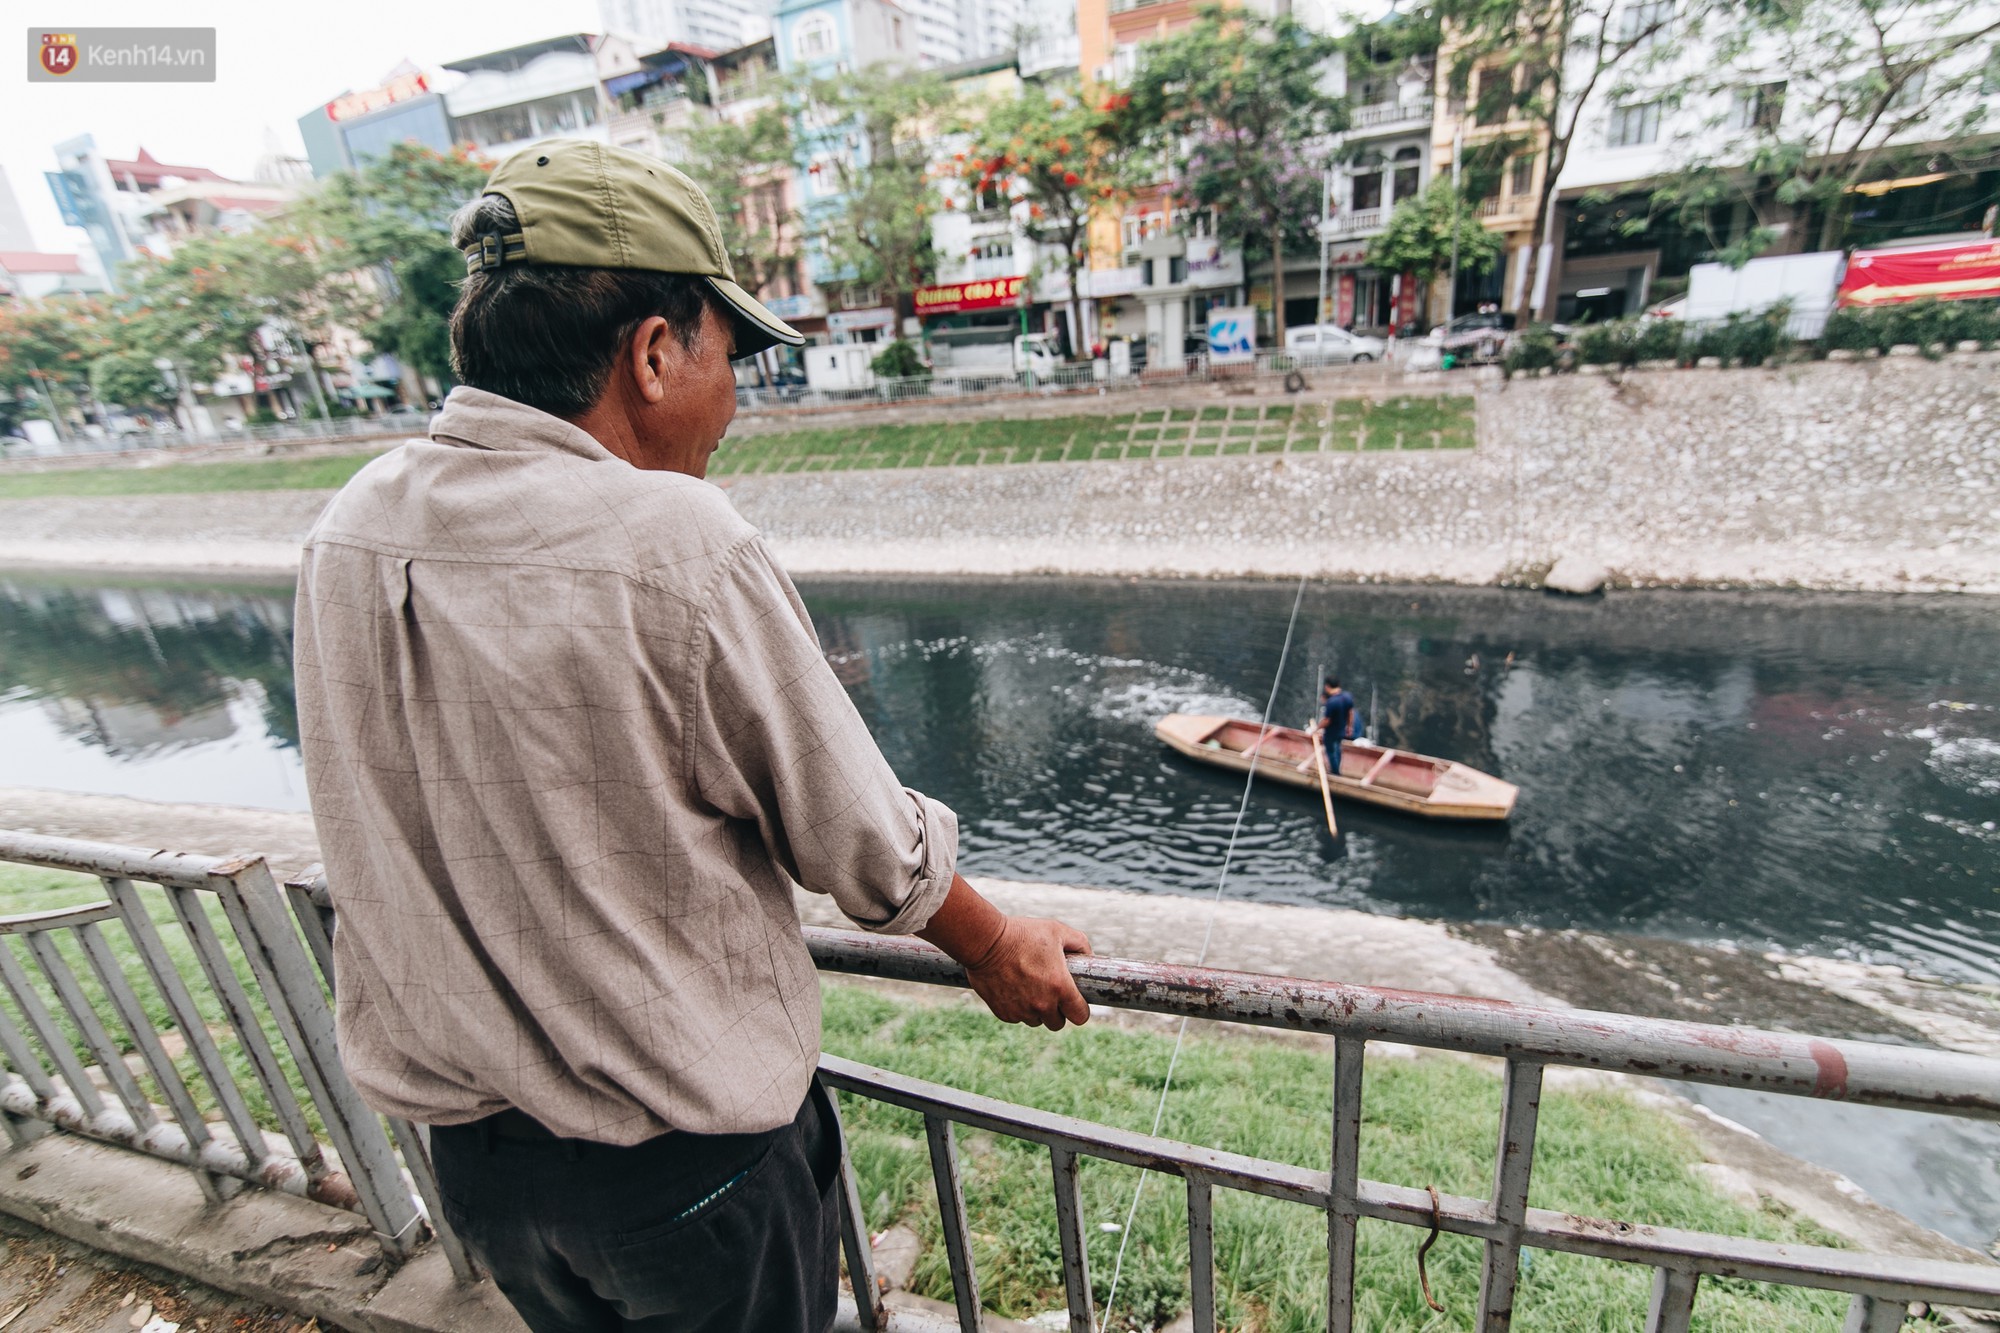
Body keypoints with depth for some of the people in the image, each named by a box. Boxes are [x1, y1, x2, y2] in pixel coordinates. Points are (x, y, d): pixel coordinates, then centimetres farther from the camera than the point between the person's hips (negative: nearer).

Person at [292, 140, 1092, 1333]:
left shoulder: (348, 533, -7)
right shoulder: (681, 550, -29)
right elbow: (861, 840, -20)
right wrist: (995, 948, -1)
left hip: (462, 1133, 6)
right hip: (680, 1149, -5)